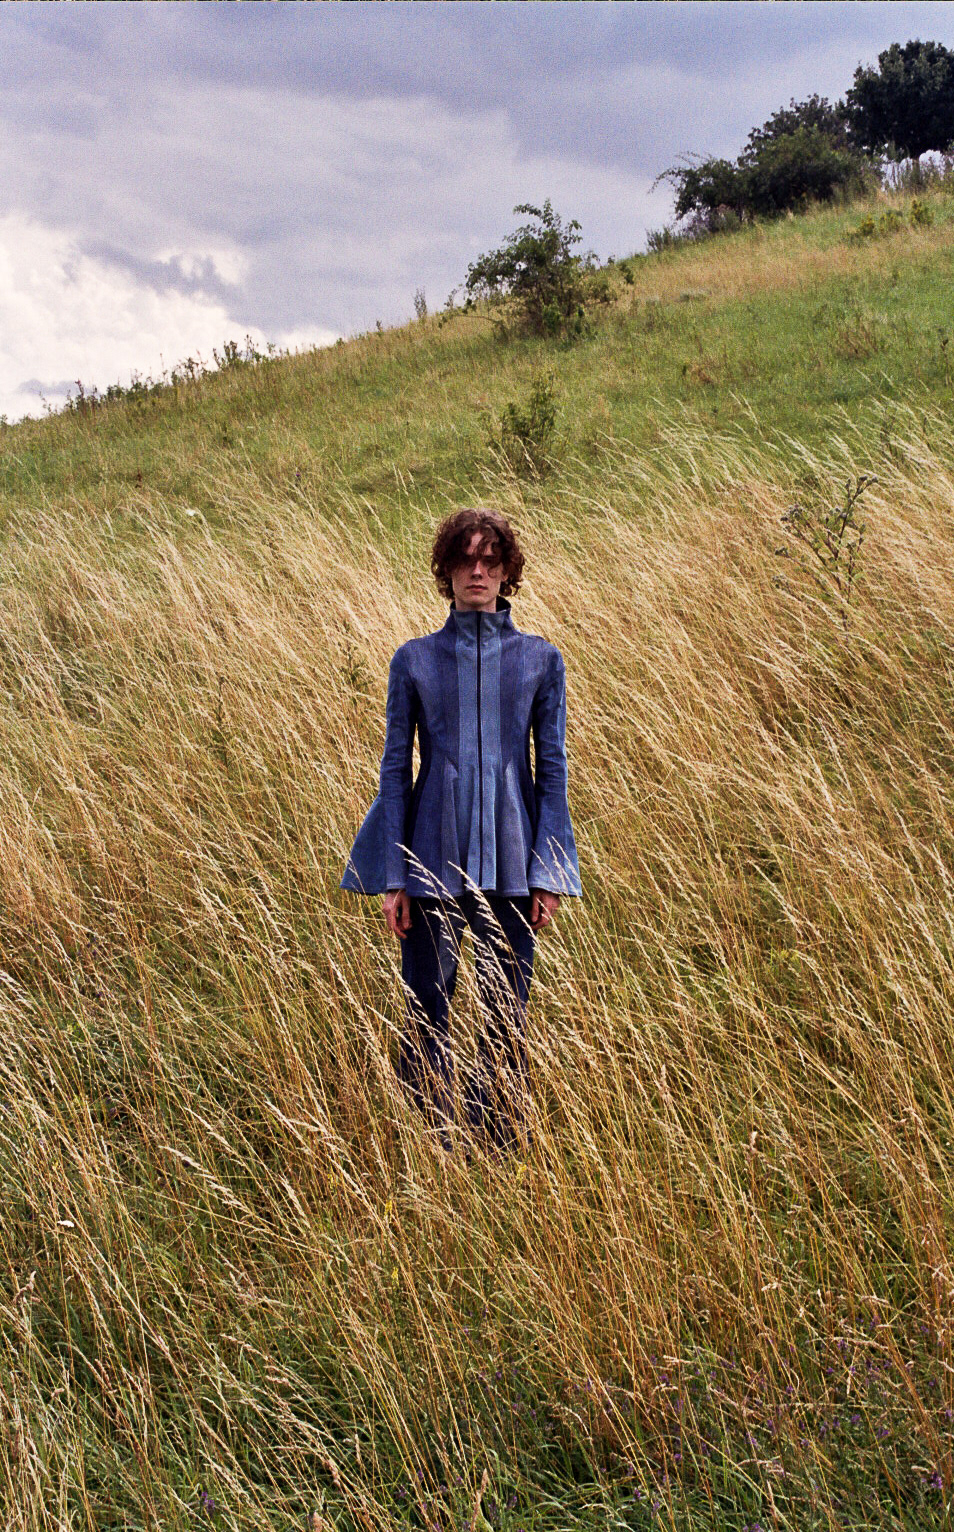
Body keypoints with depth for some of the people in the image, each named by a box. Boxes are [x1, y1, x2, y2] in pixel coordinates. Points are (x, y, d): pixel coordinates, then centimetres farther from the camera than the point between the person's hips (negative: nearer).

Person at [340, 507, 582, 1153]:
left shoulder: (540, 660, 5)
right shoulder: (415, 660, 4)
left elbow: (552, 769, 5)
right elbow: (396, 769, 4)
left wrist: (548, 875, -2)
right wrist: (392, 878, -1)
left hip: (510, 860, 1)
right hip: (433, 859, 0)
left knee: (507, 1017, 6)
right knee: (427, 1015, 1)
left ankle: (500, 1158, 18)